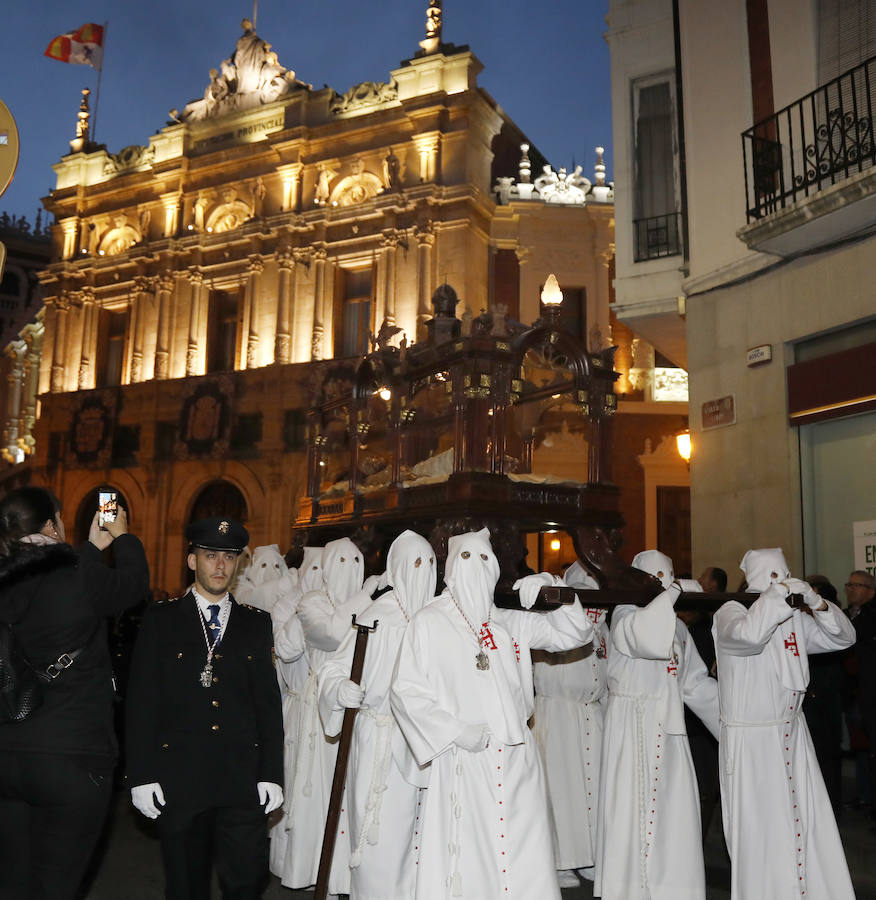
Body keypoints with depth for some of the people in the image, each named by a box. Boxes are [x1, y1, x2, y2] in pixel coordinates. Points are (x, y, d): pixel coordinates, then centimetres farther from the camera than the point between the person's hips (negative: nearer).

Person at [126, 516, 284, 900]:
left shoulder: (256, 623, 8)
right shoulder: (160, 620, 3)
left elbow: (269, 704, 7)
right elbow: (142, 702, 0)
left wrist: (271, 775, 1)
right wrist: (141, 776, -5)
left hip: (243, 781, 1)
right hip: (177, 779, -1)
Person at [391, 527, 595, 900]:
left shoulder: (512, 622, 12)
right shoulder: (429, 622, 0)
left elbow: (576, 633, 14)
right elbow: (406, 691, -4)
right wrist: (456, 731, -12)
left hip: (517, 760, 4)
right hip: (462, 762, -3)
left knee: (526, 865, 6)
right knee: (466, 865, -1)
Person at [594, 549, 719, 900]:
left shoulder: (677, 625, 17)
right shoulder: (625, 614, -4)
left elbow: (695, 683, 17)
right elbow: (648, 638, -28)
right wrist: (674, 592, -20)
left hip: (669, 726, 6)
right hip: (633, 723, -6)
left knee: (674, 809, 5)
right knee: (635, 808, -3)